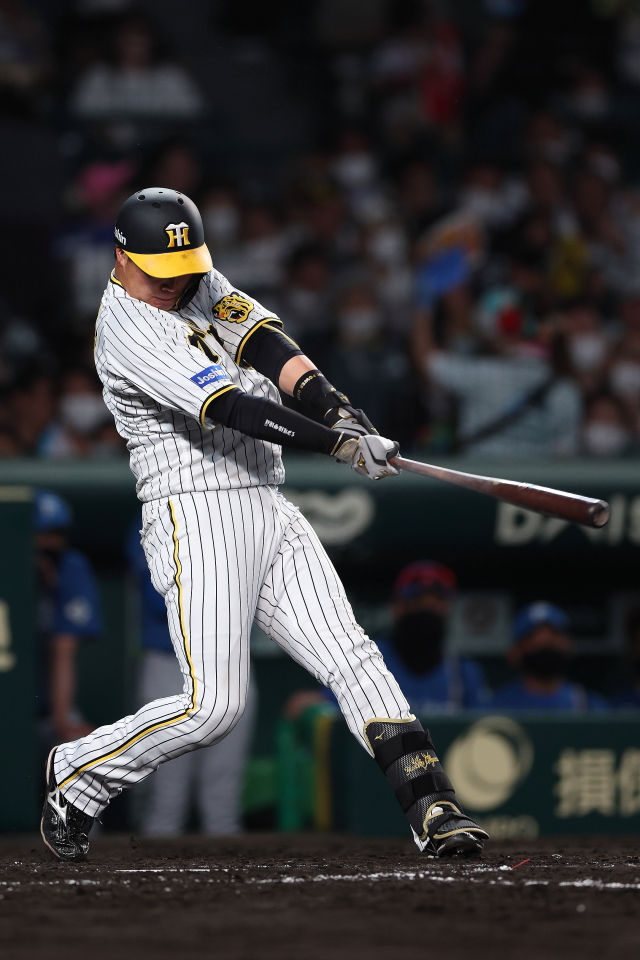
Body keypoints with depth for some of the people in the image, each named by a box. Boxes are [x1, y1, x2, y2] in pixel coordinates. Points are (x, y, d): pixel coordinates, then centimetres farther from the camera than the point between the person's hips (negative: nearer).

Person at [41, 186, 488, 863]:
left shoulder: (197, 283, 14)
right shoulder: (128, 331, -14)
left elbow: (259, 337, 1)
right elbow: (230, 408, -22)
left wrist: (328, 401, -18)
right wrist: (340, 444, -27)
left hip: (269, 514, 8)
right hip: (196, 520, -8)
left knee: (351, 657, -6)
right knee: (215, 706, -13)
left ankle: (433, 810, -14)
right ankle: (76, 777, 7)